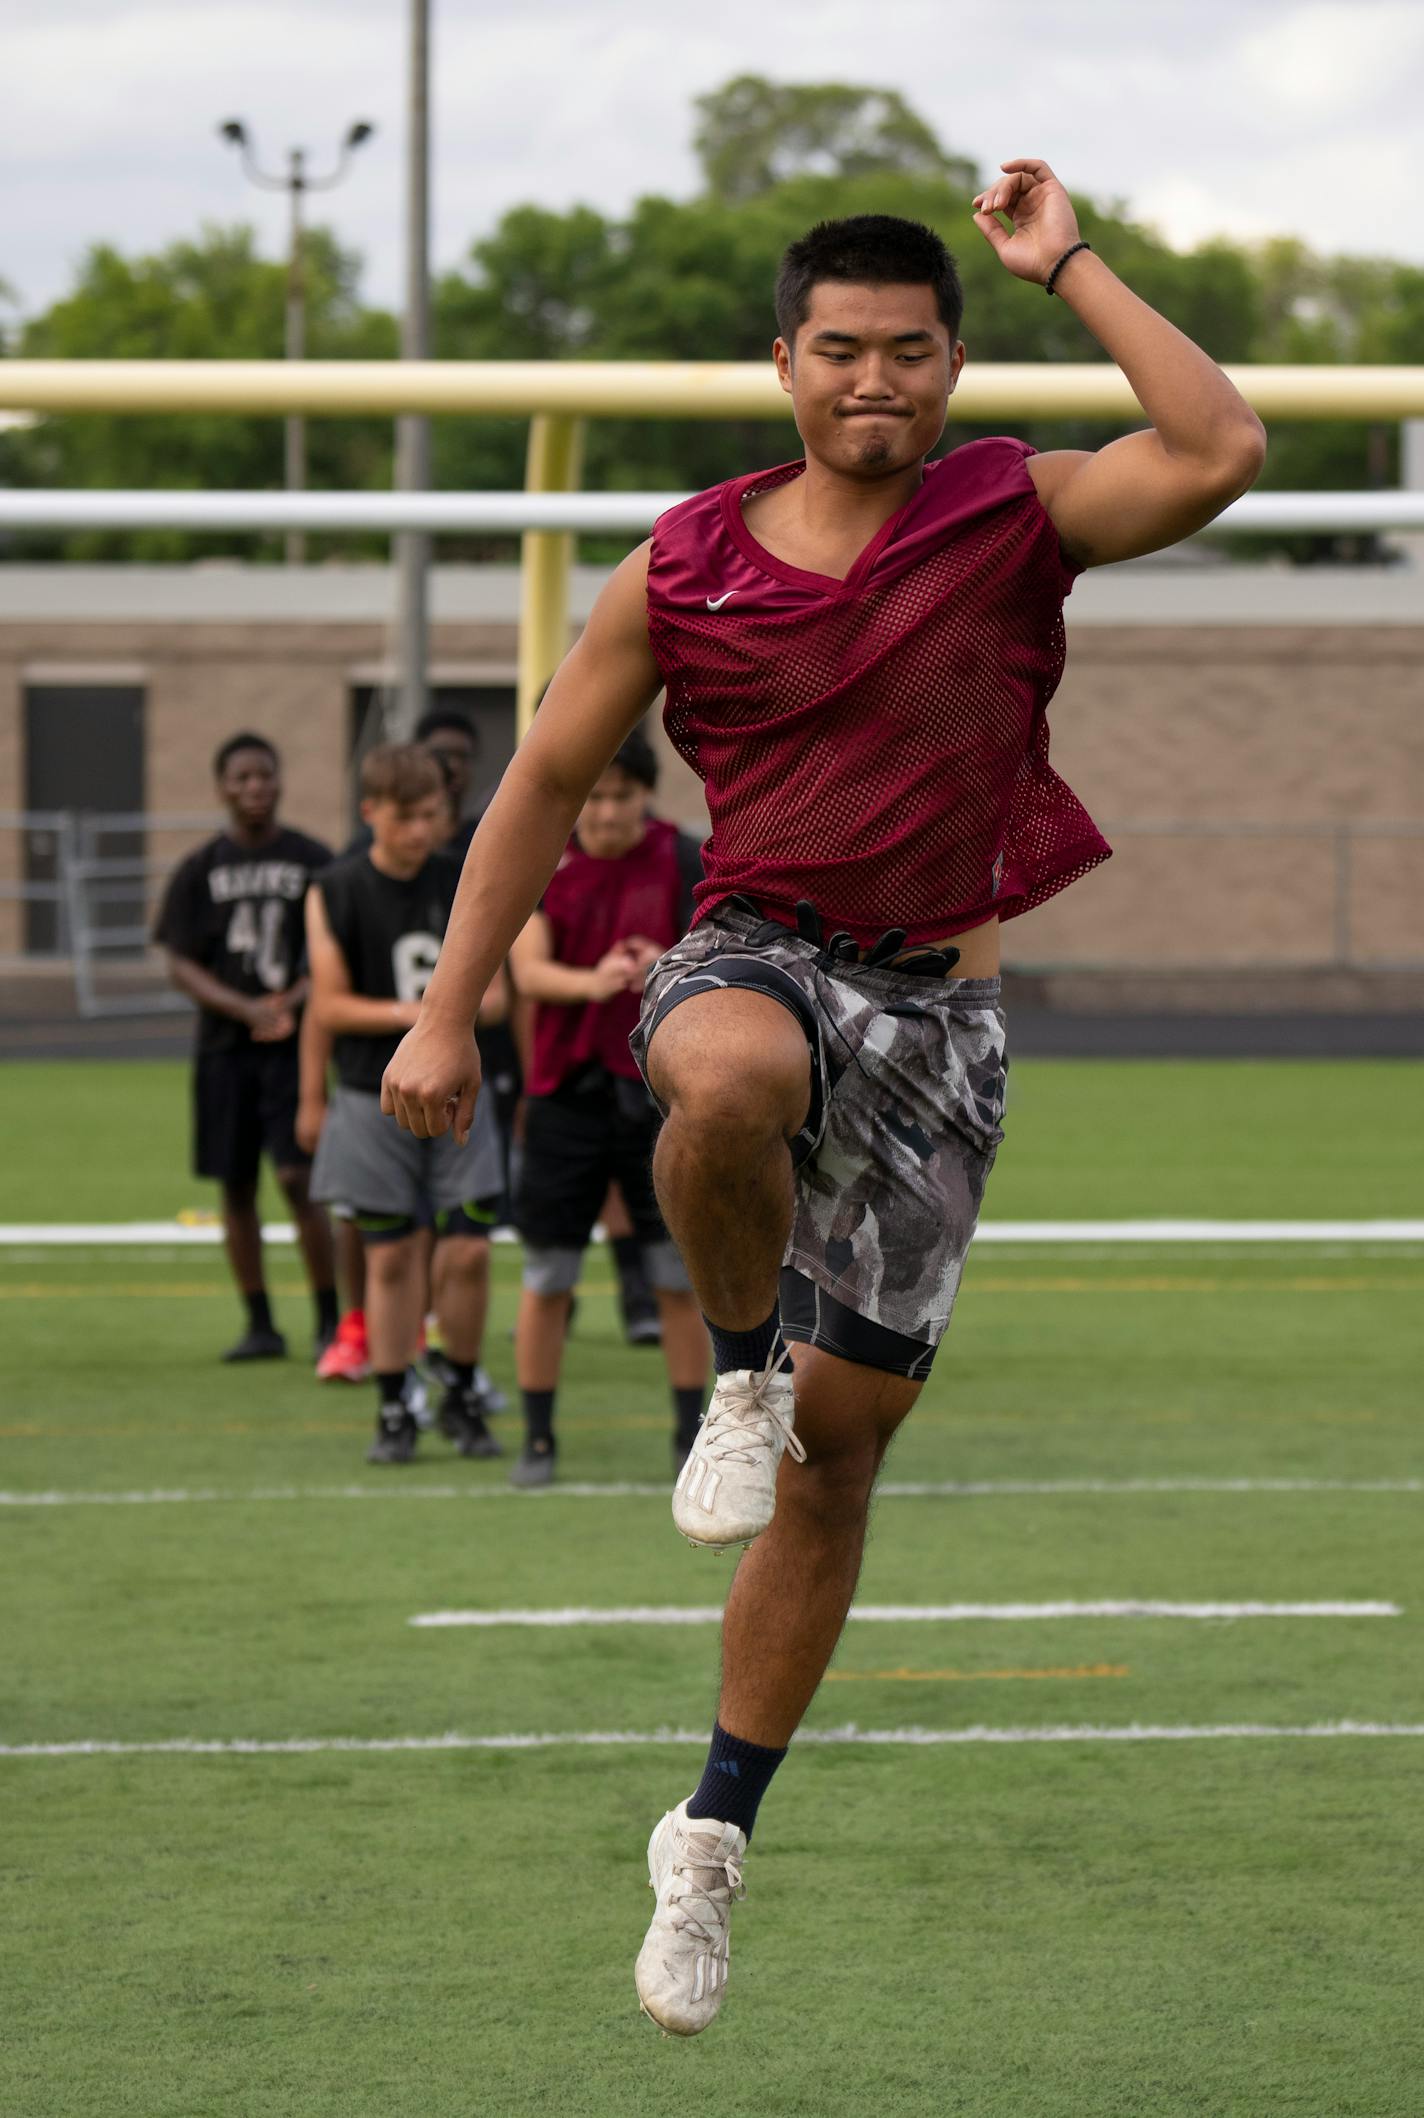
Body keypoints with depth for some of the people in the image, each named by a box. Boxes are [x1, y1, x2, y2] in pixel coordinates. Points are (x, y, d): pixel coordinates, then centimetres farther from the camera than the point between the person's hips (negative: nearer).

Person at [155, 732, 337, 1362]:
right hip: (225, 1045, 2)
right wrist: (246, 1008, -14)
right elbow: (180, 965, 0)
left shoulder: (313, 861, 2)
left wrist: (291, 1004, -14)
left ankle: (330, 1319, -2)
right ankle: (259, 1325, 13)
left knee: (299, 1178, -11)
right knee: (237, 1187, 5)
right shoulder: (200, 871, 5)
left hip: (295, 1043, -2)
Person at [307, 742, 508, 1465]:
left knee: (468, 1251, -3)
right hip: (375, 1100, -2)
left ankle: (462, 1397, 15)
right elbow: (329, 1005, -5)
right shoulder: (335, 893, -3)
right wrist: (408, 1013, -18)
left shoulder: (465, 885, 4)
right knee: (391, 1256, 0)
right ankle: (393, 1411, 10)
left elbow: (495, 985, 9)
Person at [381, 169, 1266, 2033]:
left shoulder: (1012, 516, -1)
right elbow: (548, 782, 10)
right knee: (728, 1083, -41)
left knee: (842, 1451, 3)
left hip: (936, 1003, 1)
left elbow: (1220, 455, -19)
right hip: (754, 948, 0)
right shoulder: (687, 567, 1)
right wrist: (450, 1012, 7)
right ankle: (738, 1374, -12)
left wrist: (1067, 267, -14)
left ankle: (713, 1837, 15)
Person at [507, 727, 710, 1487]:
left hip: (658, 1090, -1)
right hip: (566, 1090, 1)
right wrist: (592, 982, -31)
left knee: (680, 1276, 2)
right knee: (546, 1279, 3)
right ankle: (536, 1439, 13)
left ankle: (692, 1438, 11)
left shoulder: (682, 860, -2)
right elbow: (528, 968, -9)